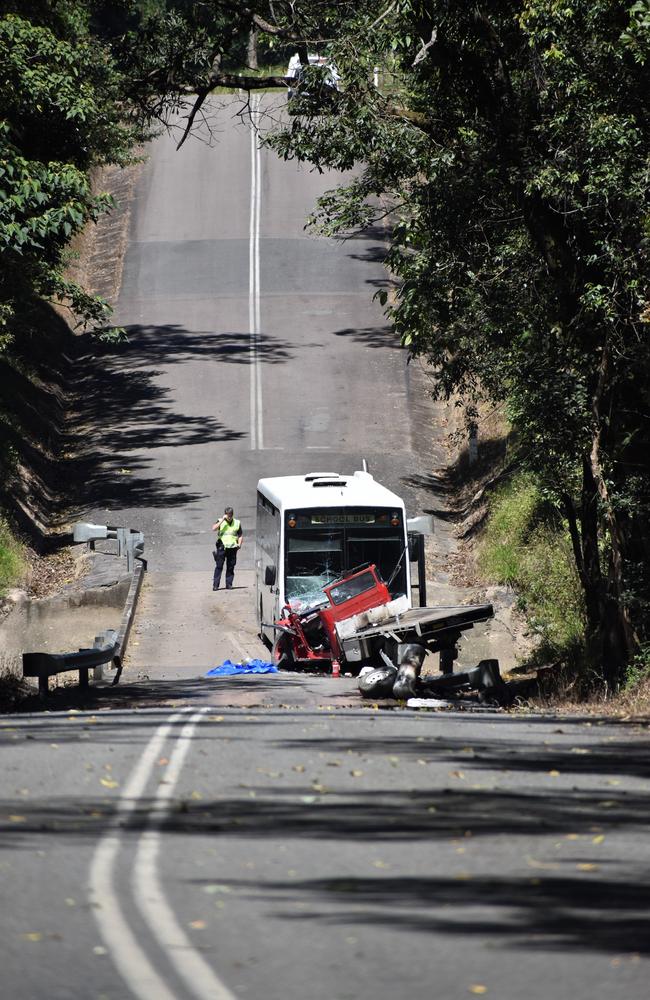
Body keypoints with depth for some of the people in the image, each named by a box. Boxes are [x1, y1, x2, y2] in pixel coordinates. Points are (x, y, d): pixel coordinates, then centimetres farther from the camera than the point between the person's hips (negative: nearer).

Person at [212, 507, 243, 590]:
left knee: (230, 567, 4)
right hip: (222, 547, -2)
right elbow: (214, 528, -14)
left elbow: (240, 535, 15)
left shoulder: (237, 523, 10)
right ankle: (215, 584, -4)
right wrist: (222, 520, -16)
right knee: (219, 566, -5)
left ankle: (229, 584, 11)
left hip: (232, 548, 2)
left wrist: (239, 544, -2)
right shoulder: (221, 521, 4)